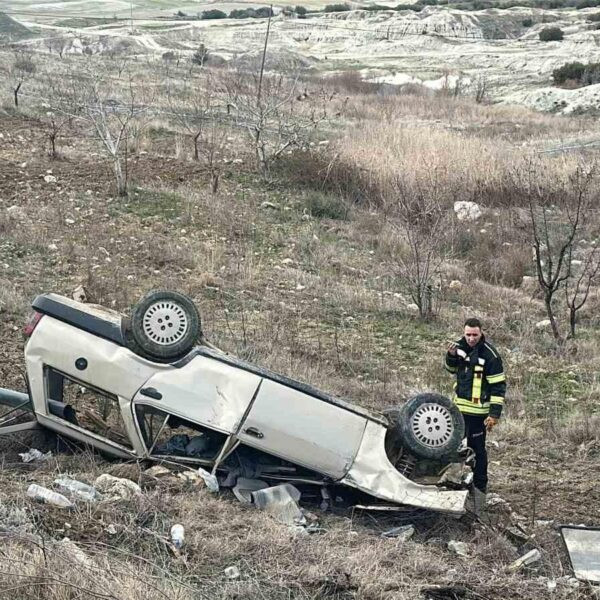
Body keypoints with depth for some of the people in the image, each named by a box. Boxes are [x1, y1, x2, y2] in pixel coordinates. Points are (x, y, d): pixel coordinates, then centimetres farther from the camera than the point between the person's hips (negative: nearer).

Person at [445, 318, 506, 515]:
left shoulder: (490, 354, -17)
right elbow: (452, 369, 20)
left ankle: (479, 489, 5)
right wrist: (451, 356, -2)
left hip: (477, 411, -7)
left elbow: (498, 386, -15)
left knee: (477, 450, -3)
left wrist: (495, 414, -18)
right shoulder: (461, 346, 3)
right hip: (458, 407, 7)